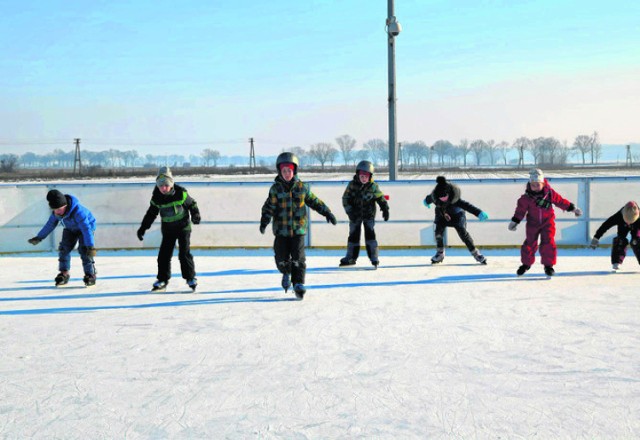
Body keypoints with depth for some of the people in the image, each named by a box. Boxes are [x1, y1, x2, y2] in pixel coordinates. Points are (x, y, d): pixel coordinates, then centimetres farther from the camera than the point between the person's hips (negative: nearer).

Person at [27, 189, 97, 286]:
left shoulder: (78, 211, -40)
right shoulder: (56, 213, -18)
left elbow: (86, 228, -42)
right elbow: (50, 224, 0)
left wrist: (91, 246, -46)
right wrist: (39, 237, 4)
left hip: (86, 227, -7)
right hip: (70, 229, 7)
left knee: (84, 250, -20)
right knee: (64, 248, -4)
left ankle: (90, 274, -10)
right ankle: (64, 274, 7)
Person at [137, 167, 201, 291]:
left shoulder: (181, 193, -15)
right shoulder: (156, 198, -7)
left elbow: (192, 204, -1)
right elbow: (151, 214, 5)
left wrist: (195, 215, -18)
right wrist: (142, 228, 4)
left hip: (183, 226, -3)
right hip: (168, 229, 3)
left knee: (184, 253, -9)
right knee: (164, 254, 1)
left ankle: (191, 277, 6)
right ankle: (162, 279, 15)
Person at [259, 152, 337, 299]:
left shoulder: (302, 187, 3)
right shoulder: (275, 188, 0)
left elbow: (314, 201, 13)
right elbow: (269, 207, -4)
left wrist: (327, 212, 10)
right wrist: (264, 221, -17)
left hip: (298, 228, 0)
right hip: (281, 230, 0)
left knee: (298, 258, -6)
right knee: (281, 258, 2)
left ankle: (298, 283, 5)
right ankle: (286, 273, 34)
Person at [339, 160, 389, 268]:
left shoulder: (373, 186, -10)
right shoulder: (352, 185, -8)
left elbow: (380, 198, -5)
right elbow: (345, 198, -7)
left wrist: (385, 209, -19)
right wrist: (350, 211, -17)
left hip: (369, 215, -2)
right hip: (355, 215, 2)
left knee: (370, 234, -13)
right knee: (353, 235, 8)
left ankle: (374, 258, -6)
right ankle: (351, 258, 22)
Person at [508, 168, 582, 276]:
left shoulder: (550, 193, -11)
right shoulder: (526, 197, -13)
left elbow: (561, 201, 2)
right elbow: (521, 209, -4)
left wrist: (573, 208, 8)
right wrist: (514, 222, -5)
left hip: (547, 222, 0)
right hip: (533, 223, 0)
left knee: (548, 243, -7)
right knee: (530, 243, 5)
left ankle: (548, 265, 7)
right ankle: (526, 263, 25)